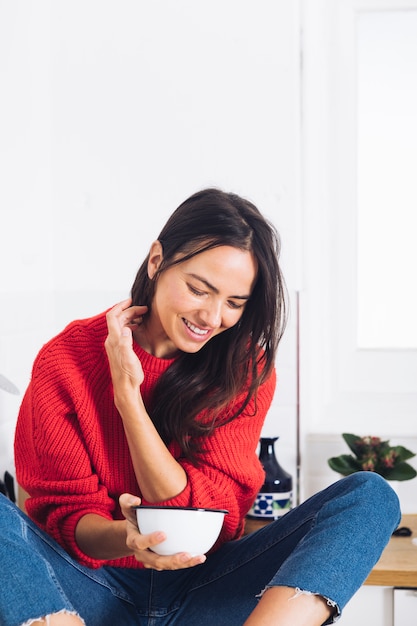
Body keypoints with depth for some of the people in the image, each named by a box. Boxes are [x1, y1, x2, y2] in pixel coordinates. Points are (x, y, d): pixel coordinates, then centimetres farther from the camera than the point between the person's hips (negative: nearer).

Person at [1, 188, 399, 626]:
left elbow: (209, 519, -7)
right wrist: (125, 539, -28)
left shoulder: (247, 370, 0)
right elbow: (66, 512, -5)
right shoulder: (67, 360, -4)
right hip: (98, 589, -1)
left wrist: (129, 396, -14)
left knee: (369, 496, -19)